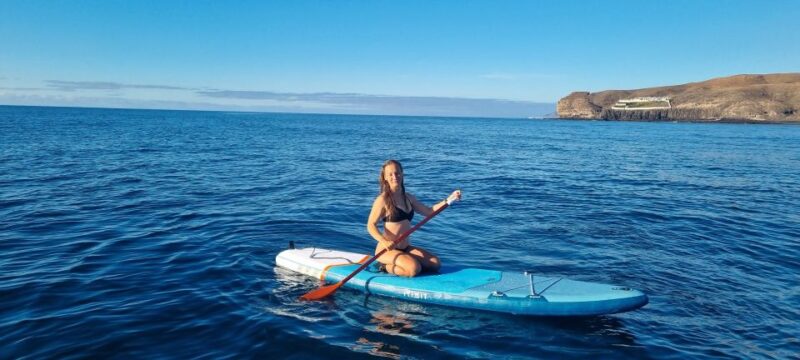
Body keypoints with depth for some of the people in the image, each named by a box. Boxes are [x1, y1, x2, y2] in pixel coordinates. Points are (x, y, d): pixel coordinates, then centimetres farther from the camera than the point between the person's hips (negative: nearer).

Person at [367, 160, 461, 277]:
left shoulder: (408, 198, 10)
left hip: (405, 248, 7)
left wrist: (449, 200, 4)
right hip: (387, 250, -7)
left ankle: (393, 265, 6)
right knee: (414, 268, -29)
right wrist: (384, 242, -29)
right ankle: (386, 267, -1)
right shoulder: (383, 200, -10)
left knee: (435, 263, -4)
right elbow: (371, 225, -12)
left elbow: (428, 211, 15)